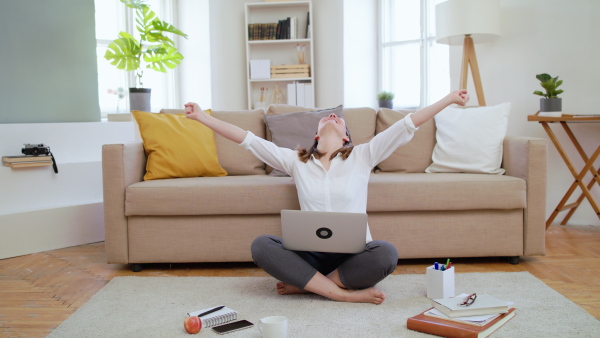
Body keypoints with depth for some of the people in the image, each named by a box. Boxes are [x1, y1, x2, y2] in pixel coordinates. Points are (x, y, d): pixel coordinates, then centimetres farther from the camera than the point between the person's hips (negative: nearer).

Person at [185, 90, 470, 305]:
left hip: (354, 253, -1)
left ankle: (302, 283, -17)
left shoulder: (362, 156, 9)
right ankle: (345, 293, -25)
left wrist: (448, 100, 1)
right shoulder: (295, 161, 12)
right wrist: (203, 117, 5)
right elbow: (247, 139, 8)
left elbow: (407, 125, 4)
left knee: (386, 253, -33)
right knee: (261, 245, -26)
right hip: (310, 254, 1)